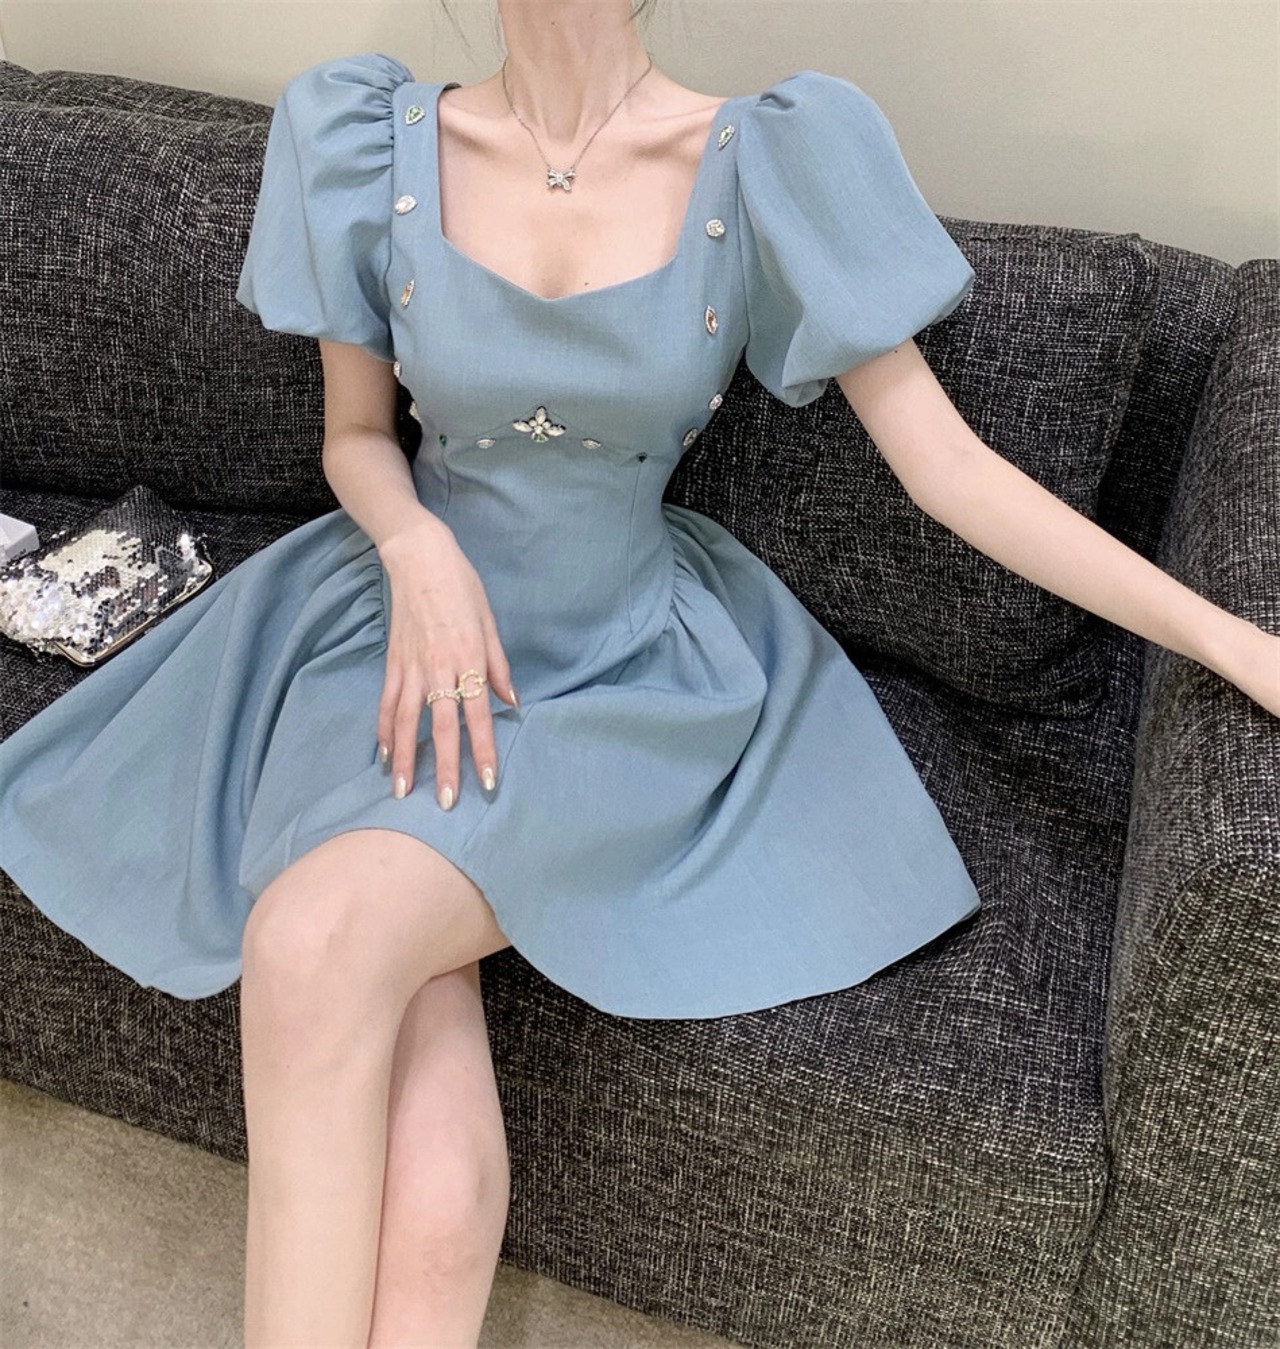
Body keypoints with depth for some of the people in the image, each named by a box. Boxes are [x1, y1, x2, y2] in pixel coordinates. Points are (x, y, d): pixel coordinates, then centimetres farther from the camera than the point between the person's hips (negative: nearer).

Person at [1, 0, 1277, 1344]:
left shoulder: (768, 166, -6)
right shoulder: (375, 143, 1)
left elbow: (953, 467, -6)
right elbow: (355, 435, 11)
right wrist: (418, 546, -12)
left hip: (625, 678, -1)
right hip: (404, 637, 2)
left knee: (320, 936, -31)